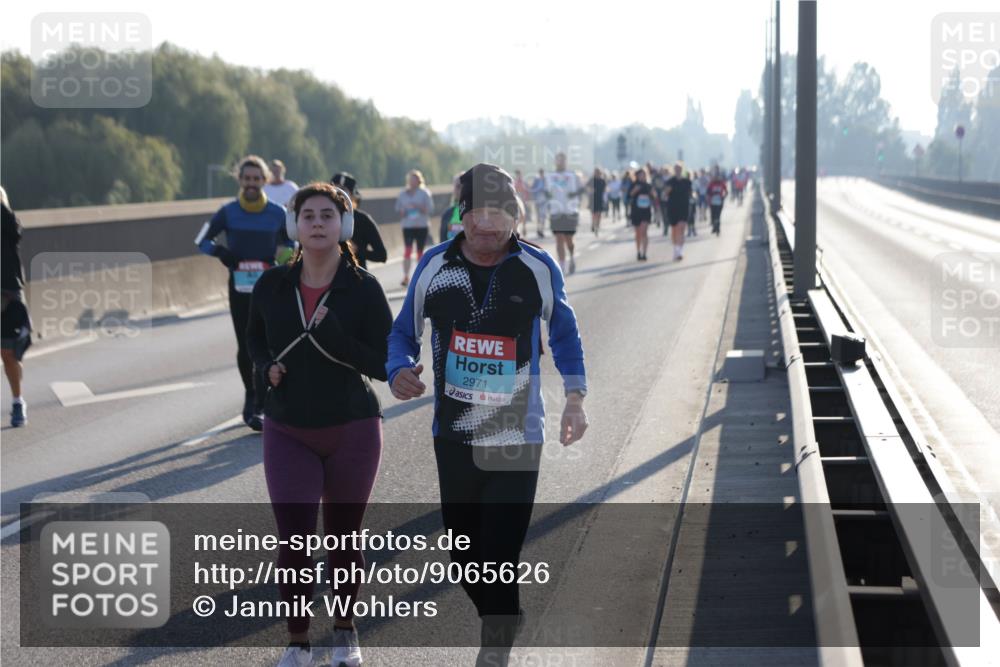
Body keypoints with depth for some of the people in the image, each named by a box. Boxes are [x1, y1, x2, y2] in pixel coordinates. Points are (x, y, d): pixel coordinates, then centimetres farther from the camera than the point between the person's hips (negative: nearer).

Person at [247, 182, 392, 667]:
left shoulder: (363, 289, -10)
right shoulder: (272, 286, -3)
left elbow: (384, 365, -12)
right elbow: (255, 336, 17)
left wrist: (335, 338, -25)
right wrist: (265, 365, -4)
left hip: (352, 432, -1)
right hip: (288, 434, 1)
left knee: (343, 539, 11)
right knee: (293, 541, -6)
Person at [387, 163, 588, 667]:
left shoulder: (538, 268, -4)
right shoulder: (435, 265, -2)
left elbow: (564, 332, 12)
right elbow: (404, 332, 8)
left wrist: (575, 396, 1)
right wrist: (399, 372, -14)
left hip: (517, 441, -2)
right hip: (453, 436, 3)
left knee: (498, 559, -11)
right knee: (464, 556, 14)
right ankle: (502, 625, 40)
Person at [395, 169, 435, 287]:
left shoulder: (424, 193, 0)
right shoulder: (403, 193, 8)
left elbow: (430, 209, -3)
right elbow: (398, 208, 15)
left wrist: (419, 207, -18)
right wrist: (402, 212, -7)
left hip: (422, 225, -1)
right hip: (407, 225, 1)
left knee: (420, 251, 4)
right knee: (407, 250, -12)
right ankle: (406, 276, -15)